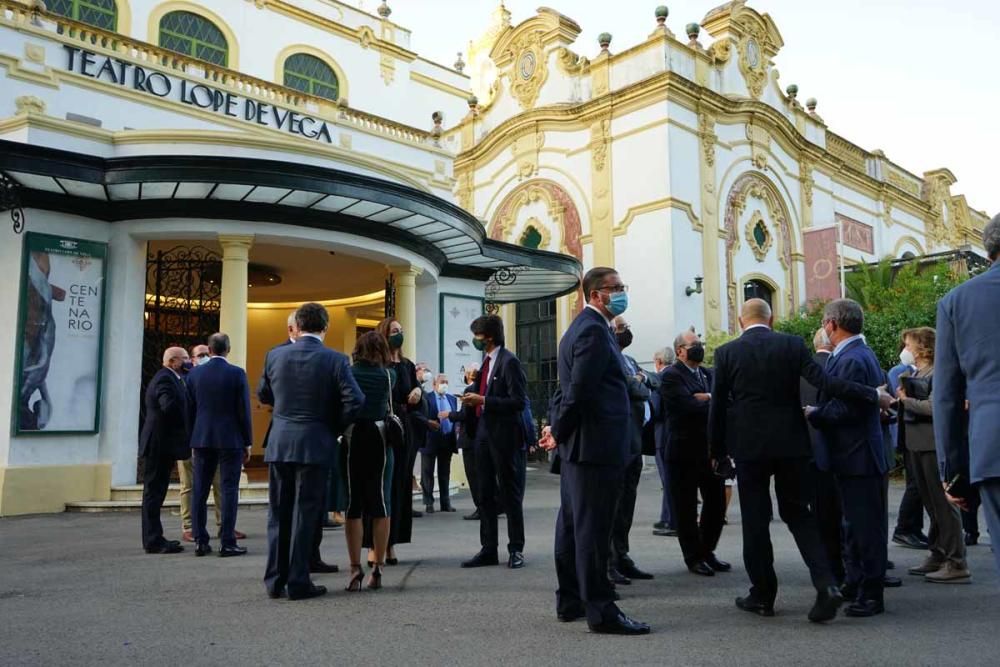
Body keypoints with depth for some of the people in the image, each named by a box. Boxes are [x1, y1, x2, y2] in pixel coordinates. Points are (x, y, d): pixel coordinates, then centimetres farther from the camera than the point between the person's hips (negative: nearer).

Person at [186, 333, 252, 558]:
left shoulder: (194, 374, 3)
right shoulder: (237, 373, -7)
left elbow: (190, 410, 7)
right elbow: (244, 411, -7)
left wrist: (193, 442, 15)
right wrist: (248, 442, 2)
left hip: (202, 440, 4)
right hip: (230, 440, -3)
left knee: (200, 491, 9)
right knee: (229, 490, 0)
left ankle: (200, 542, 12)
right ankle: (227, 543, 1)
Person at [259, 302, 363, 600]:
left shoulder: (275, 355, 1)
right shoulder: (335, 360, -9)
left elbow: (263, 395, 14)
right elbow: (355, 400, -14)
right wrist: (335, 428, 2)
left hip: (279, 444, 3)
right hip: (314, 445, -3)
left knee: (278, 512, 13)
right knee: (305, 513, 4)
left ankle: (275, 580, 18)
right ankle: (298, 582, 8)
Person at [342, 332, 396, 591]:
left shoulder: (347, 373, -2)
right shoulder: (388, 375, 0)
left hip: (352, 441, 0)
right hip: (380, 443, 0)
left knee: (353, 505, 5)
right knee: (380, 504, 7)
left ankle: (356, 568, 2)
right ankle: (378, 568, 10)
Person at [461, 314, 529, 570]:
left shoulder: (509, 362, -13)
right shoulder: (487, 362, 14)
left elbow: (518, 401, -19)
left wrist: (483, 400, -19)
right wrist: (474, 398, 3)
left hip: (506, 437, -8)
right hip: (485, 434, 9)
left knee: (510, 494, 3)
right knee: (486, 494, 12)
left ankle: (516, 550, 15)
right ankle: (489, 549, 21)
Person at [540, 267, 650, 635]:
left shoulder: (580, 328, 18)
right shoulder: (594, 330, -15)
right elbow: (579, 390, -21)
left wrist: (557, 429, 11)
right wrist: (559, 433, -10)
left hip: (578, 444, 10)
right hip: (595, 444, -10)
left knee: (572, 523, 14)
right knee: (593, 527, -5)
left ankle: (569, 600, 24)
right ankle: (600, 610, 2)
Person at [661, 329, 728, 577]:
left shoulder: (708, 374, 14)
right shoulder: (671, 376, -9)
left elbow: (724, 400, 1)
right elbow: (689, 407, -22)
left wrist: (708, 398, -16)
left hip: (711, 449, 7)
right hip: (685, 452, -7)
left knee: (717, 503, 12)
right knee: (687, 508, 4)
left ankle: (707, 551, 29)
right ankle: (693, 557, 18)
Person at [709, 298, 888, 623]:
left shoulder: (726, 353, -3)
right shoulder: (793, 344, -1)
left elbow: (718, 405, -1)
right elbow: (824, 381, -11)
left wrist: (717, 451, 8)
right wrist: (872, 395, -5)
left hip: (748, 447, -2)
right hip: (791, 443, 2)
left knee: (755, 520, 8)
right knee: (798, 514, 13)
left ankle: (762, 594, 16)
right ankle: (826, 584, -1)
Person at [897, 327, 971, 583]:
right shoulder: (913, 373, 14)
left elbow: (933, 406, -21)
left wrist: (905, 399, -11)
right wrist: (900, 398, -4)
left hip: (934, 444, -9)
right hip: (917, 444, 9)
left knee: (943, 503, -5)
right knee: (931, 504, 14)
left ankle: (956, 564, 0)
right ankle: (938, 556, 23)